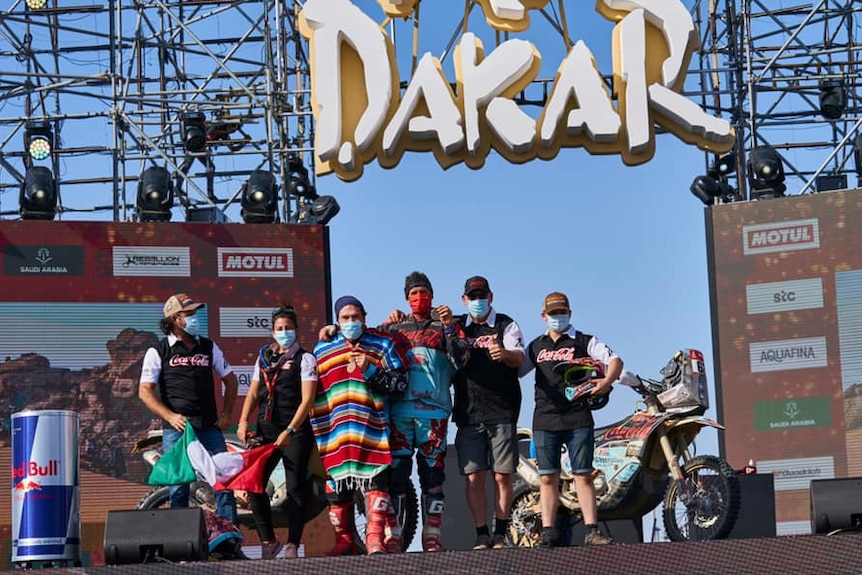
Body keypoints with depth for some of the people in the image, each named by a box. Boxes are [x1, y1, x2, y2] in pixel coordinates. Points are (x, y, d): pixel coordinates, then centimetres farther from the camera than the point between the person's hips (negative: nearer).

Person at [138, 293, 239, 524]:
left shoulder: (209, 347, 14)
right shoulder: (158, 352, 3)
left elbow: (230, 380, 23)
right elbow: (145, 391, -3)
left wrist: (226, 415, 11)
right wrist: (170, 416, -14)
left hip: (209, 428, 3)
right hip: (177, 429, -3)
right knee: (178, 487, 1)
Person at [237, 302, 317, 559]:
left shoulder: (304, 359, 0)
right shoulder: (263, 357, 16)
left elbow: (307, 399, -9)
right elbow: (253, 393, 18)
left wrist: (289, 431, -18)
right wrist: (243, 421, 1)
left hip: (295, 432, -5)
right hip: (266, 431, 5)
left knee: (295, 489, -4)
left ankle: (292, 546, 1)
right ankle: (268, 541, 9)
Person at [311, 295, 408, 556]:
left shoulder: (383, 344, 6)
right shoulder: (322, 350, 15)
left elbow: (401, 380, -2)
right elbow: (314, 396, 18)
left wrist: (370, 370, -15)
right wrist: (317, 434, 14)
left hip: (373, 427, -2)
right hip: (336, 431, 3)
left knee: (377, 480, -13)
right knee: (337, 485, 3)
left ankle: (375, 538, -12)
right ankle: (344, 541, 14)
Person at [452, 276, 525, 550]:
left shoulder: (506, 325, 6)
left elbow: (519, 358, -8)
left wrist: (505, 354, -33)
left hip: (502, 412, -2)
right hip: (468, 414, 2)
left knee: (502, 476, -3)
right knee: (474, 477, -3)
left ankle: (500, 534, 3)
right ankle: (481, 536, 1)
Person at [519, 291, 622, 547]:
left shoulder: (585, 342, 9)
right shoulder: (535, 347, 20)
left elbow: (615, 360, -1)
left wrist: (607, 380, -21)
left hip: (578, 419, -3)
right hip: (545, 420, 3)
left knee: (583, 476, -5)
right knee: (548, 478, -1)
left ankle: (592, 530, -7)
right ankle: (548, 531, -3)